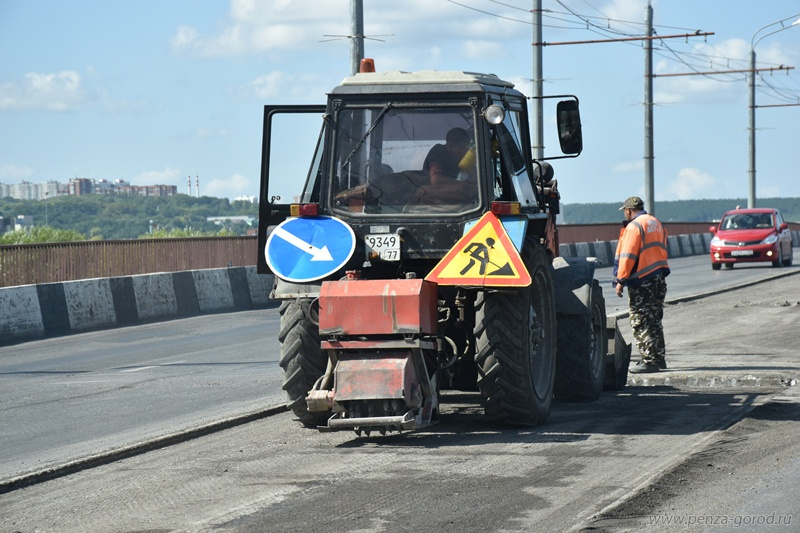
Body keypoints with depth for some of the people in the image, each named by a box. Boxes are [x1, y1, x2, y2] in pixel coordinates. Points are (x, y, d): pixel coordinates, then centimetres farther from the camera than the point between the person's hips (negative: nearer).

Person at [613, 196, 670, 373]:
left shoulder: (634, 226, -12)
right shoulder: (656, 223, 15)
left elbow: (628, 257, -16)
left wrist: (620, 280, -13)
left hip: (641, 281, -9)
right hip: (659, 278, 9)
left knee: (641, 322, -5)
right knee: (654, 321, 16)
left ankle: (649, 360, -8)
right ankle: (659, 358, 19)